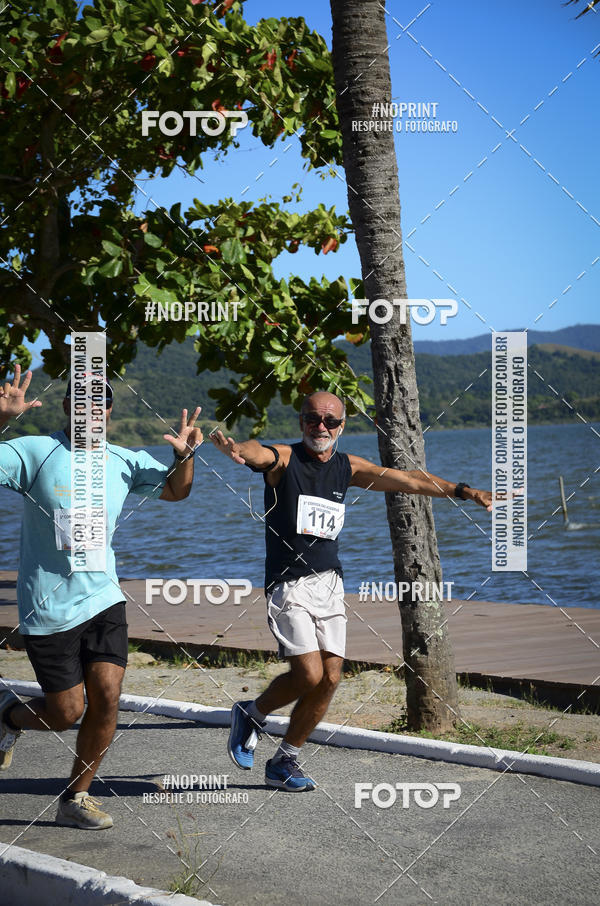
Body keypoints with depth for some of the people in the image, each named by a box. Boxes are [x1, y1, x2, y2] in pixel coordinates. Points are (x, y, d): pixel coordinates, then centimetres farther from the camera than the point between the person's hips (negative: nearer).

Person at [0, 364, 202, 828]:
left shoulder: (125, 462, 5)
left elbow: (175, 490, 21)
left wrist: (185, 455, -1)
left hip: (104, 599, 4)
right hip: (48, 610, -4)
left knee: (107, 696, -6)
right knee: (66, 713, 1)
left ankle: (76, 798, 13)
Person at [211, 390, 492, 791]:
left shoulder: (347, 467, 9)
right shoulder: (283, 458, -7)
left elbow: (407, 479, 11)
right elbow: (259, 454, -30)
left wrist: (462, 491, 3)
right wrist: (236, 449, -55)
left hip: (330, 583, 6)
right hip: (289, 585, -6)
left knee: (330, 678, 0)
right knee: (309, 675, -16)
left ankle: (285, 762, 17)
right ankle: (252, 714, 13)